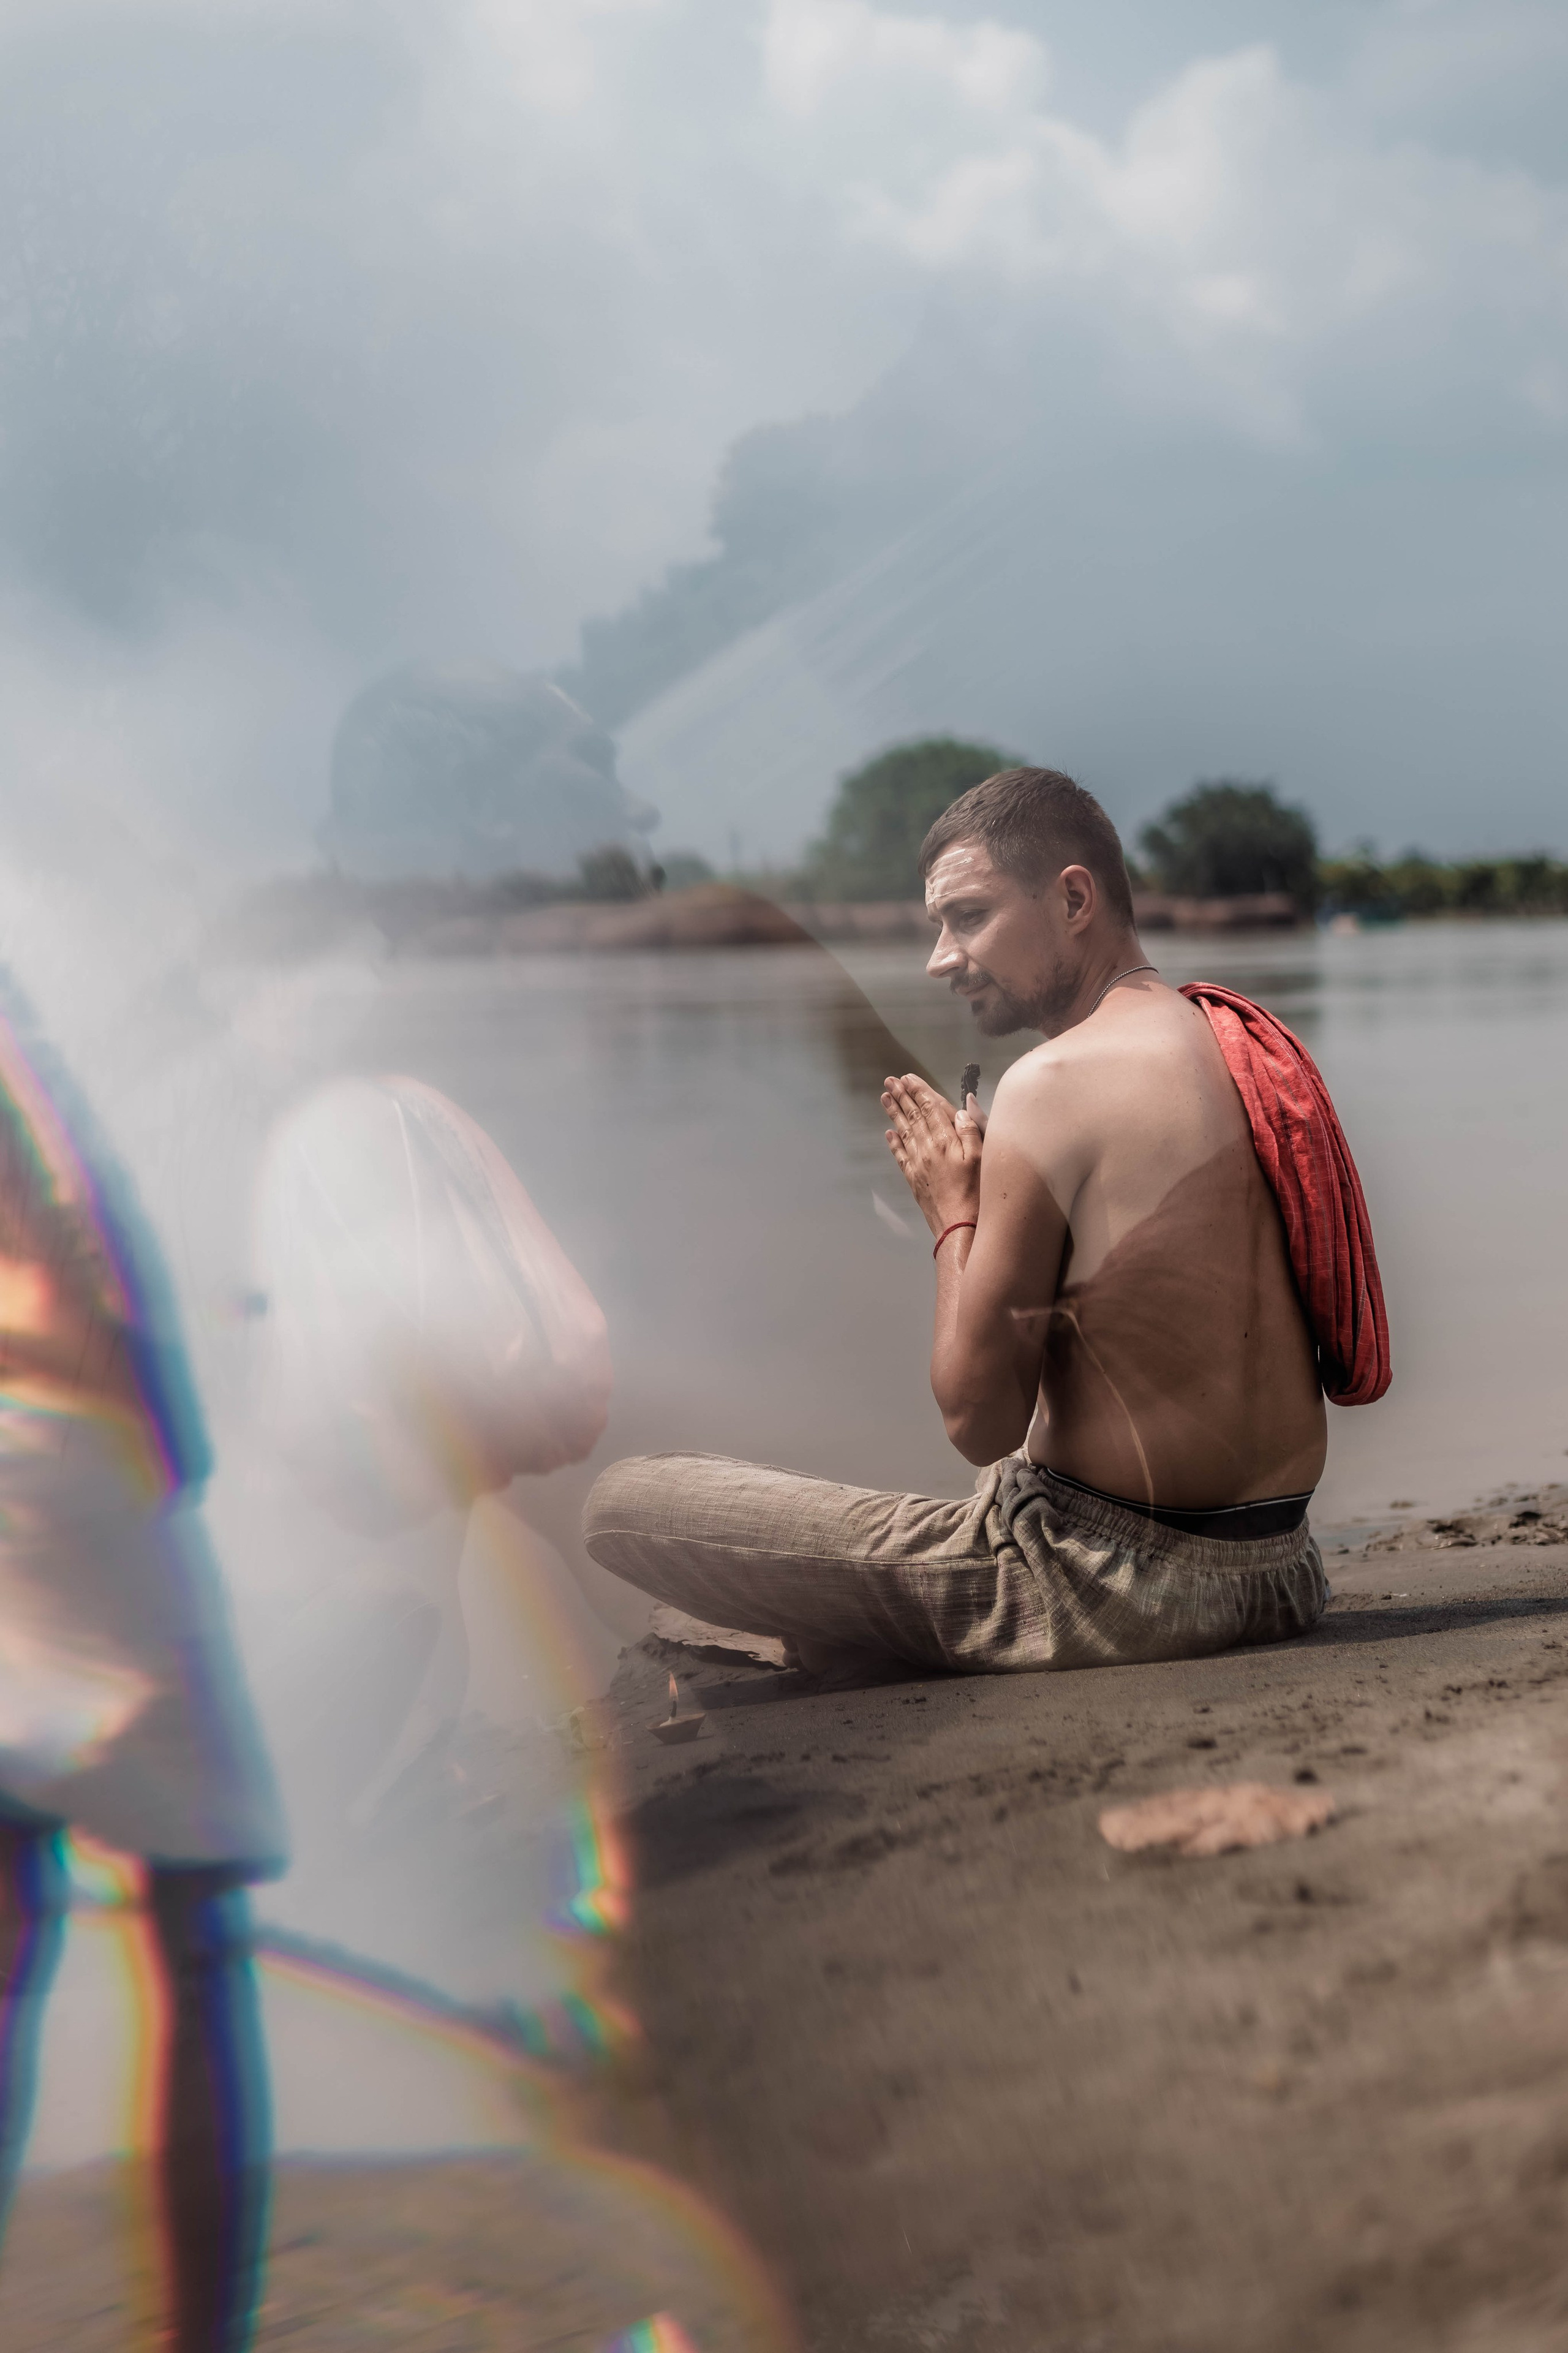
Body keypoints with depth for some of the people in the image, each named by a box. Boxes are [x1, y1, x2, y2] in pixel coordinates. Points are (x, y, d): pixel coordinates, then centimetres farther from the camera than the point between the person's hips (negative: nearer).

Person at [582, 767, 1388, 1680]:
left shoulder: (1058, 1083, -17)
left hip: (1113, 1587, -9)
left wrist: (954, 1215, -1)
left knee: (626, 1500, -6)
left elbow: (980, 1417, -16)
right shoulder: (1244, 1042, 9)